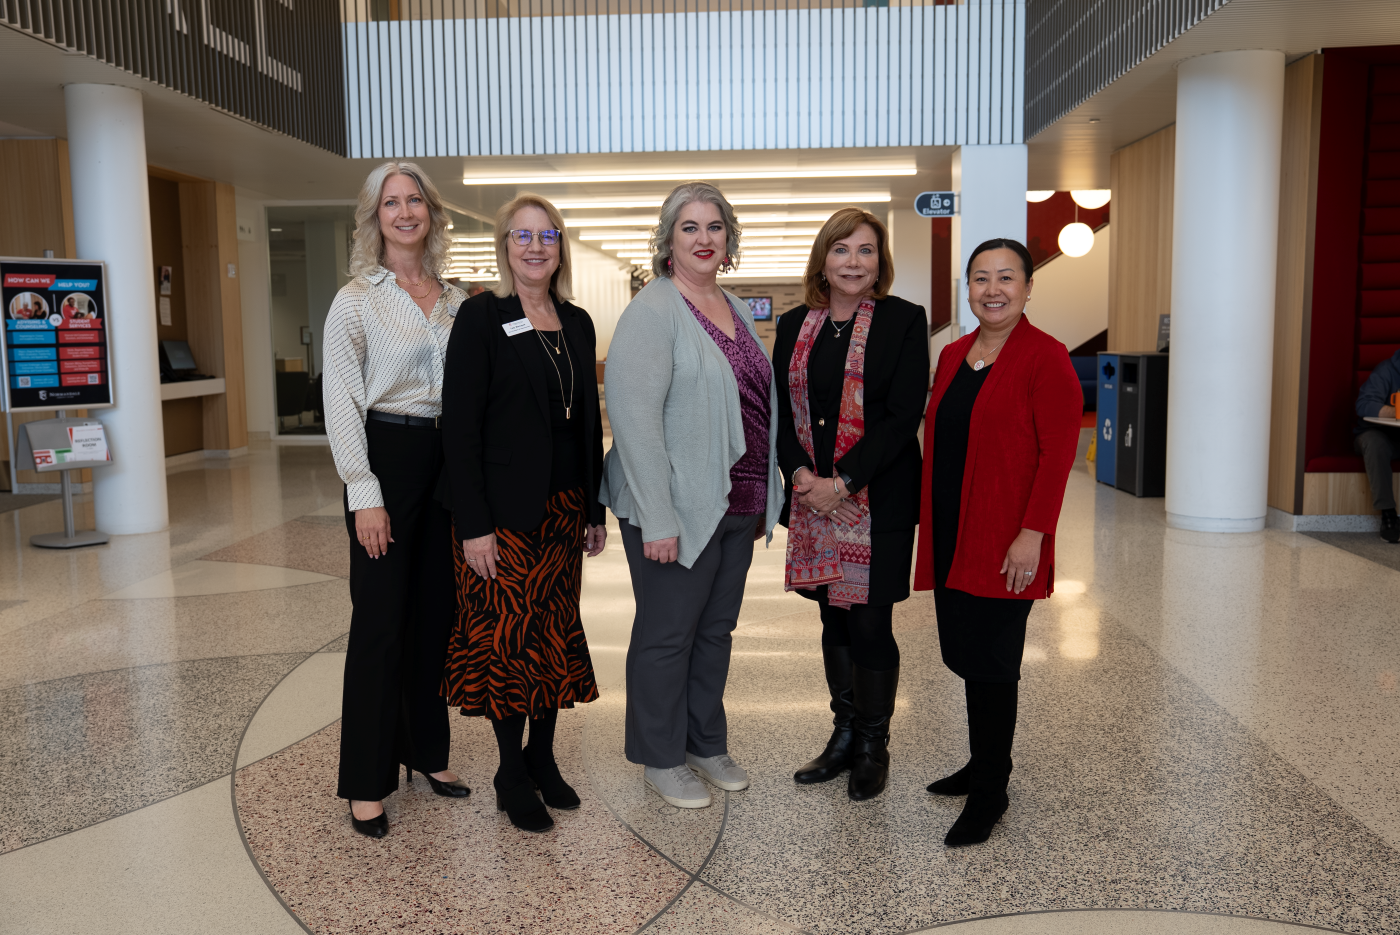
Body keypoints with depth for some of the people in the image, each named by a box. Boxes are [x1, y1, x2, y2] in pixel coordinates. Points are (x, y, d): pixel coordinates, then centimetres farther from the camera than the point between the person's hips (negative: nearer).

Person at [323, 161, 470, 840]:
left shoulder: (454, 300, 11)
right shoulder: (357, 299, -4)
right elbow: (341, 401, -8)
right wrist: (364, 494, -14)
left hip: (447, 461, 5)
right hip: (387, 459, -5)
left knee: (436, 613, 12)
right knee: (381, 622, -1)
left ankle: (426, 752, 29)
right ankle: (367, 782, 12)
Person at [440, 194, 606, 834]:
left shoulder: (577, 323, 10)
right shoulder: (481, 317, -7)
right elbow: (459, 426, -12)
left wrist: (595, 510, 11)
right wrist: (473, 524, -17)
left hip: (564, 510, 6)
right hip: (505, 514, -5)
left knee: (557, 634, 12)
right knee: (508, 637, 1)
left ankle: (543, 756, 28)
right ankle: (511, 773, 18)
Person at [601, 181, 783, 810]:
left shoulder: (734, 310, 12)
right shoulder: (654, 310, -12)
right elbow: (633, 416, -19)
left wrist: (763, 500, 16)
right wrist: (657, 519, -23)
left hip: (736, 505, 8)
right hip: (677, 509, -8)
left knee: (716, 628, 17)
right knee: (667, 634, 6)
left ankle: (706, 744, 34)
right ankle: (660, 760, 23)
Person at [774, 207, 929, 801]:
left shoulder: (904, 320, -3)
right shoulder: (795, 325, 9)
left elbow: (903, 415, -10)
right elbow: (781, 409, 8)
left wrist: (842, 483, -16)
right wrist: (800, 473, -9)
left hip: (877, 500, -4)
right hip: (813, 499, 4)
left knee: (870, 624, 1)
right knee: (834, 619, 14)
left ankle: (873, 748, 20)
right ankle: (844, 736, 29)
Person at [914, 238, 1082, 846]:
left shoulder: (1046, 358, -9)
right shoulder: (953, 355, 13)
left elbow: (1057, 454, -14)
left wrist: (1033, 533, -20)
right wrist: (928, 520, 14)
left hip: (1003, 542, -7)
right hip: (950, 535, 7)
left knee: (989, 663, -1)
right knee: (967, 655, 14)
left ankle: (990, 793, 14)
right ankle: (982, 766, 31)